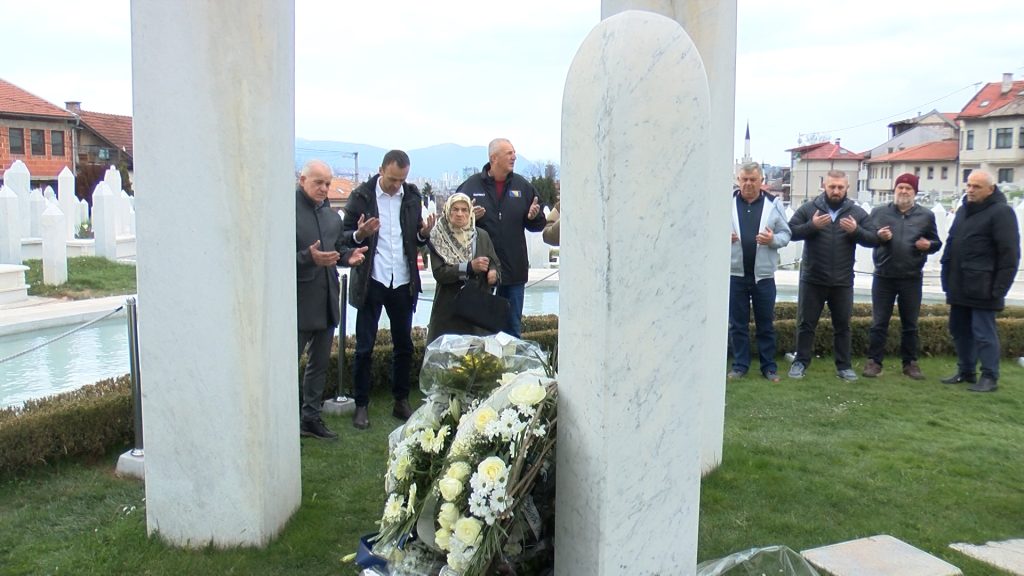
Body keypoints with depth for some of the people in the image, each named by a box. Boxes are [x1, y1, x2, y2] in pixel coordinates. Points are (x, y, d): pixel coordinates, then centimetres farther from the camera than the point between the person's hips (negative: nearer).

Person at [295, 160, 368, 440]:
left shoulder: (331, 215, 12)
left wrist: (349, 256, 0)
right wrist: (309, 258, -27)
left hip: (327, 300, 8)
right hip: (299, 300, -8)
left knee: (319, 363, 16)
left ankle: (311, 417, 28)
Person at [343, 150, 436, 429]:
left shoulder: (412, 196, 6)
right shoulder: (361, 196, -5)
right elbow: (345, 236, -2)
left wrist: (424, 233, -10)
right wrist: (360, 234, -23)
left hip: (403, 281, 4)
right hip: (371, 281, -3)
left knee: (404, 345, 11)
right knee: (364, 348, 2)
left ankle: (401, 401, 24)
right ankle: (361, 405, 14)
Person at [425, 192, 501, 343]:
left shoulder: (482, 236, 8)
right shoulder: (438, 238, -1)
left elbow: (495, 264, 10)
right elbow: (438, 273, -11)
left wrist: (493, 273, -14)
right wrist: (469, 267, -21)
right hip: (449, 308, -2)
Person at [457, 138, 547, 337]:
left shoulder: (522, 186, 7)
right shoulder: (471, 185, -2)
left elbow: (538, 225, 10)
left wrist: (534, 216, -12)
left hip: (515, 270, 3)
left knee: (513, 327, 12)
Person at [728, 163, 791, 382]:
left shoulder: (773, 204, 2)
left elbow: (786, 234, 5)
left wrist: (773, 239, -16)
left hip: (763, 275, 0)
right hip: (735, 274, 0)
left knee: (766, 324, 8)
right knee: (737, 323, 8)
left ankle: (769, 367, 18)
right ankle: (740, 365, 18)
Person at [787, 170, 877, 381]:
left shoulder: (857, 212, 4)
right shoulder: (808, 208, -1)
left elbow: (873, 238, 2)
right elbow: (790, 231, -7)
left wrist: (856, 231, -17)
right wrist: (811, 225, -22)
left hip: (842, 282, 2)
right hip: (812, 280, -1)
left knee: (842, 325, 10)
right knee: (806, 323, 6)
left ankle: (844, 365, 19)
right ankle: (800, 362, 15)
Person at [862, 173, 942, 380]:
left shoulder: (926, 215, 6)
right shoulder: (879, 212, 4)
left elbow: (936, 243, 12)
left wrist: (928, 245, -11)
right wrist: (878, 237, -15)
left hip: (912, 279, 1)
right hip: (883, 277, -1)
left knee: (910, 324, 10)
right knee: (879, 322, 3)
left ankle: (910, 362, 20)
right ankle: (874, 361, 10)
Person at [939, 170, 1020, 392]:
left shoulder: (1001, 212, -9)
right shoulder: (963, 210, 16)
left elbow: (1009, 254, -14)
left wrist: (999, 288, -17)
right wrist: (947, 278, 16)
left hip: (981, 288, -8)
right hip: (960, 286, 8)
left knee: (983, 333, -4)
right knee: (959, 330, 13)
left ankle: (990, 377, 5)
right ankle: (965, 371, 25)